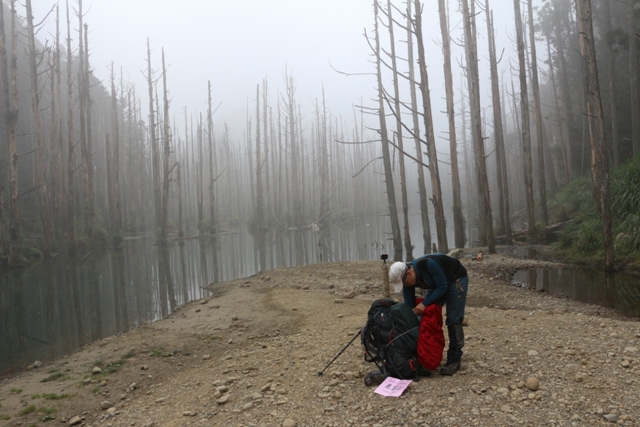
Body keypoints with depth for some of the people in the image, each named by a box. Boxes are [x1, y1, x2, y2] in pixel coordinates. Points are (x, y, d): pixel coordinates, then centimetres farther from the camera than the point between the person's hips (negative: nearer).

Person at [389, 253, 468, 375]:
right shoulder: (408, 279, -17)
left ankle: (454, 360, -3)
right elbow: (409, 306, -11)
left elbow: (443, 287, -29)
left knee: (453, 320, -12)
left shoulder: (429, 264, -39)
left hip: (456, 279, -7)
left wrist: (424, 303, -34)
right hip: (436, 284, 7)